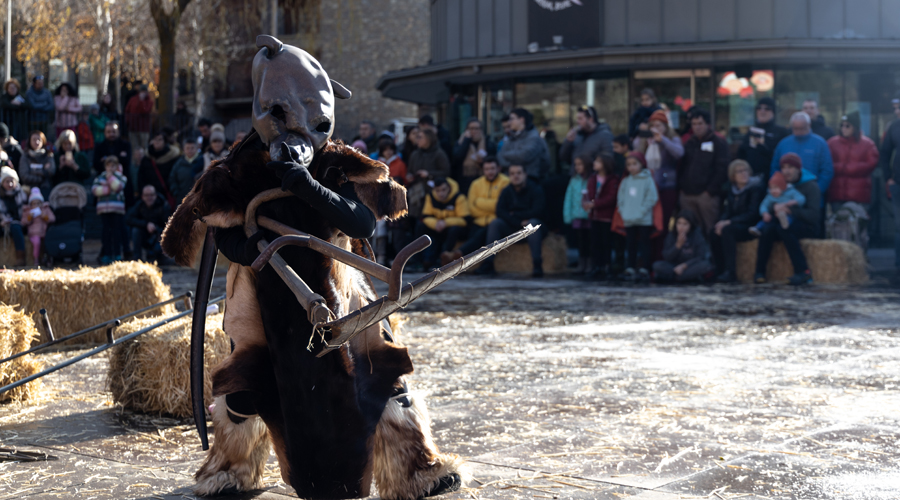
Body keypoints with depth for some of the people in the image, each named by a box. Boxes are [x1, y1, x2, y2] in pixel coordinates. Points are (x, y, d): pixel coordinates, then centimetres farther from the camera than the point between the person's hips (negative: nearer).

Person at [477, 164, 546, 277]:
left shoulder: (535, 190, -4)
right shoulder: (506, 191, 7)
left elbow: (537, 212, -15)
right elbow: (500, 211, -5)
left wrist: (515, 215, -7)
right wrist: (519, 222, -19)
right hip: (512, 228, 3)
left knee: (533, 223, -36)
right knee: (494, 223, -21)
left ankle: (537, 264, -43)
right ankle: (488, 263, -29)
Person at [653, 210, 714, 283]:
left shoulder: (697, 235, -5)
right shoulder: (671, 236, -1)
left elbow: (701, 257, -11)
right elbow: (667, 257, -7)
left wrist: (684, 266, -21)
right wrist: (678, 245, -21)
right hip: (675, 267, 1)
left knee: (705, 264, -33)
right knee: (657, 265, -25)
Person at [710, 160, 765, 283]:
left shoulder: (755, 188, -9)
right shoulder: (730, 188, 11)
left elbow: (752, 214, -17)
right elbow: (726, 210, 10)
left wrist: (730, 222, -23)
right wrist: (721, 222, -13)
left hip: (751, 227, -6)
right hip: (735, 225, 6)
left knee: (727, 230, -32)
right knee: (714, 234, -20)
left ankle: (730, 272, -33)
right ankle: (720, 271, -15)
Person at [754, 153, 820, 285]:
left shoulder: (811, 186, -7)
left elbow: (813, 215, -17)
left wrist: (789, 210, -27)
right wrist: (774, 208, -19)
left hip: (807, 227, -4)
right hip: (787, 224, 4)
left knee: (783, 228, -35)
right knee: (768, 228, -28)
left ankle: (803, 272, -34)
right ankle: (760, 272, -26)